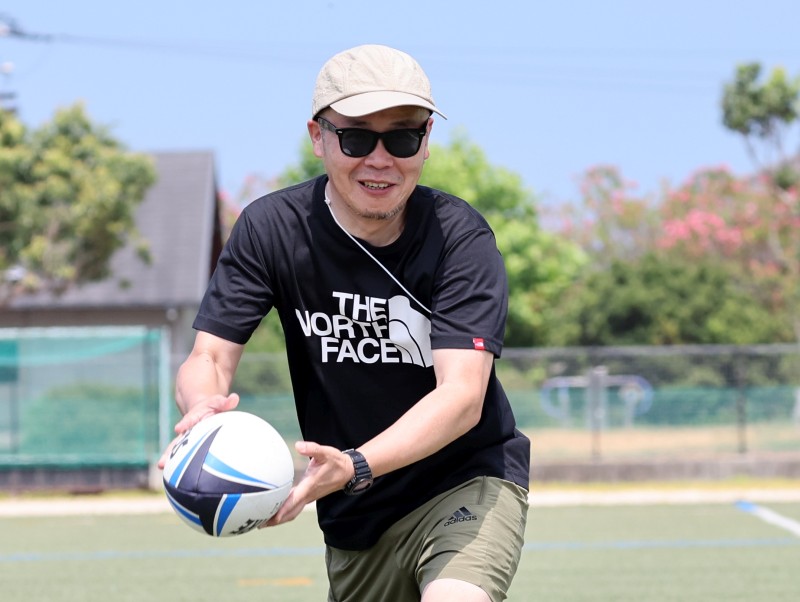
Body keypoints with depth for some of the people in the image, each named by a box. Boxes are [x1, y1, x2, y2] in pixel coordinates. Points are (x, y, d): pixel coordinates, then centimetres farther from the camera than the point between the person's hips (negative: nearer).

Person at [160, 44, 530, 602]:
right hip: (353, 520, 4)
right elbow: (208, 357, -13)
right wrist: (204, 409, -39)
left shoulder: (461, 238, -16)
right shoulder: (270, 228, -8)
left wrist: (355, 467, -44)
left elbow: (462, 395, -27)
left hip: (470, 480, -4)